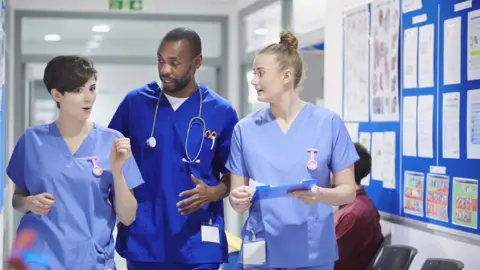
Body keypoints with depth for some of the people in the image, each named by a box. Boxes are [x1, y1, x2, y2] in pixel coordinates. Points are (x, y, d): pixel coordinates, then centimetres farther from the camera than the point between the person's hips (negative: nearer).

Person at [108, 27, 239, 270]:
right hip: (142, 242, 1)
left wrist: (214, 193, -15)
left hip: (198, 245, -1)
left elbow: (233, 174, 6)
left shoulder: (221, 112, -1)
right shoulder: (134, 102, 1)